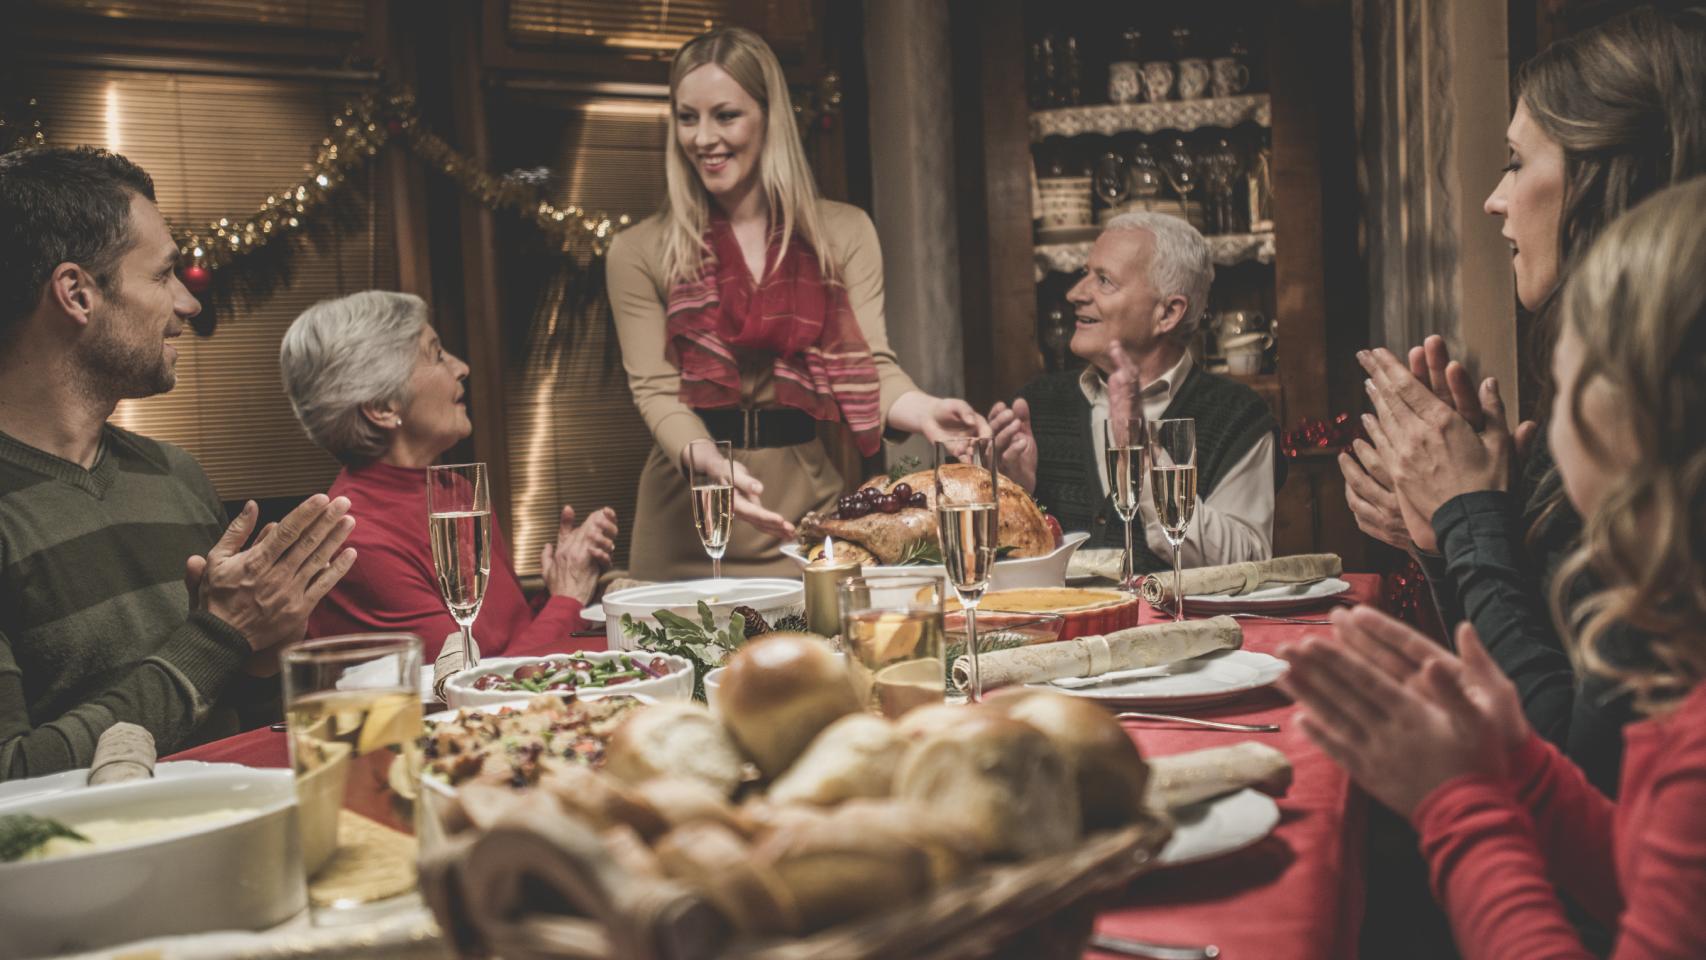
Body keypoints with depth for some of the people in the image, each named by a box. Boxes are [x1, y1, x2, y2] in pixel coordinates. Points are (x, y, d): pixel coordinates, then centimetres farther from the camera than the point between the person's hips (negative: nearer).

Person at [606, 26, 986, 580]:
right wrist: (711, 465, -27)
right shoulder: (640, 254, 0)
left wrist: (922, 411, -25)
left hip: (807, 499, 1)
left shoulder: (843, 233, 4)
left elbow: (868, 365, -3)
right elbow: (656, 390, -7)